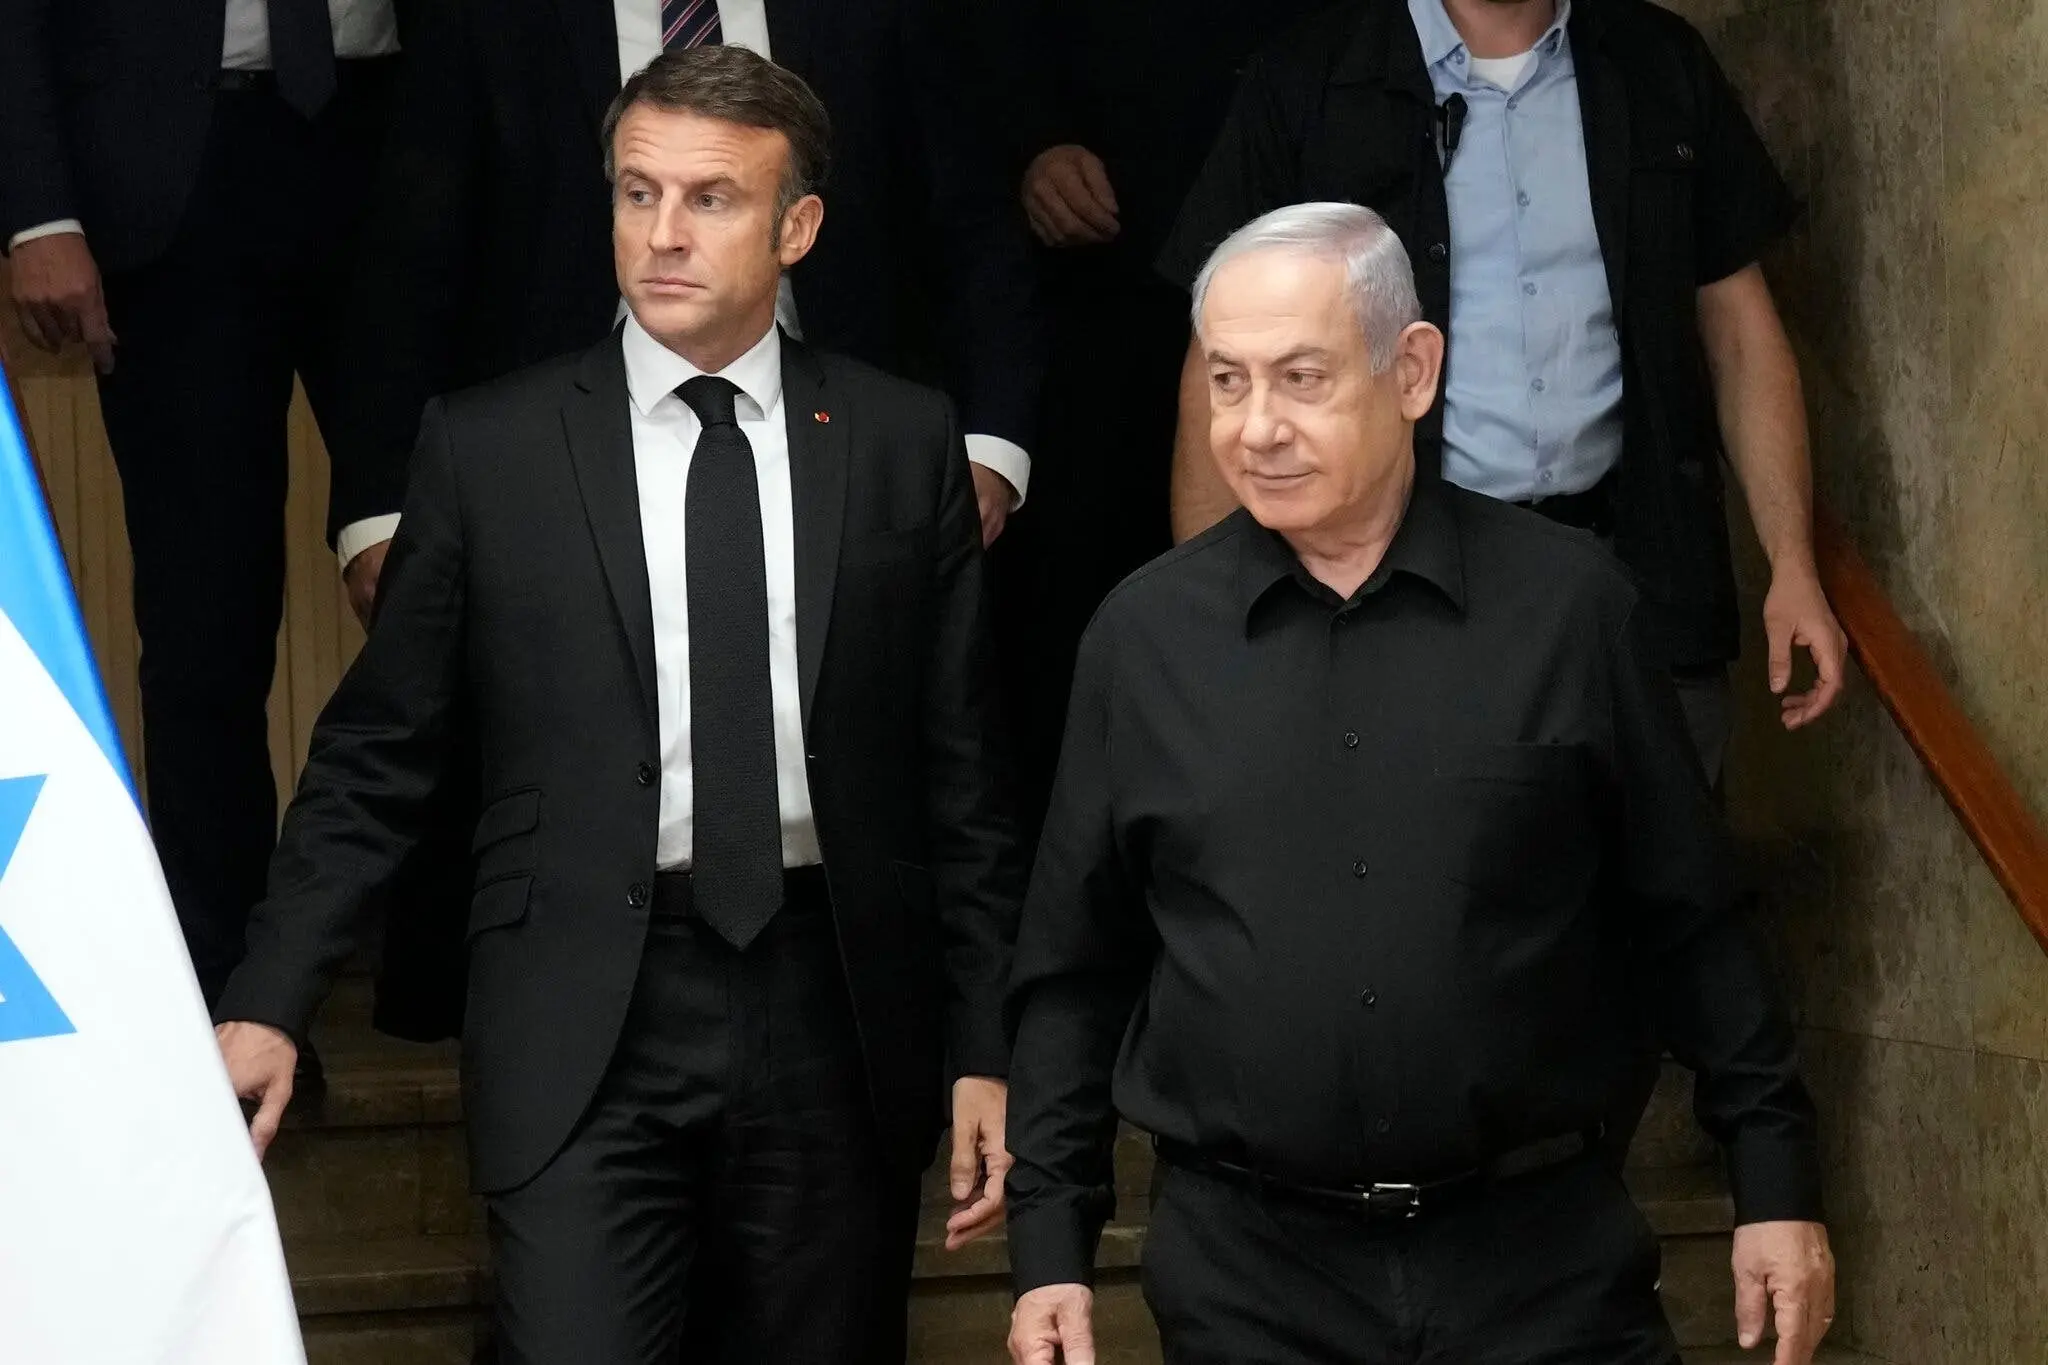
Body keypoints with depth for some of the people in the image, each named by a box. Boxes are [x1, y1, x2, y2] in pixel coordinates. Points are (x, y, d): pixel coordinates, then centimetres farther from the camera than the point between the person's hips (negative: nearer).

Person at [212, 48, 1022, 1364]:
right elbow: (379, 753, 5)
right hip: (587, 1024, -2)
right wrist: (271, 1002, -4)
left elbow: (957, 763, 8)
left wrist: (984, 1046, 5)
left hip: (835, 1012, 2)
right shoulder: (489, 447, 2)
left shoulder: (905, 442, 6)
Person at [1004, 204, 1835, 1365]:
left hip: (1544, 1260, -1)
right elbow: (1075, 975, 8)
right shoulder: (1146, 636, 2)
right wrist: (1051, 1247, 4)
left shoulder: (1570, 604, -2)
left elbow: (1691, 926, 4)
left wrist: (1778, 1186, 4)